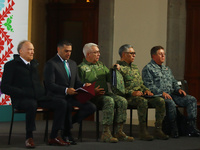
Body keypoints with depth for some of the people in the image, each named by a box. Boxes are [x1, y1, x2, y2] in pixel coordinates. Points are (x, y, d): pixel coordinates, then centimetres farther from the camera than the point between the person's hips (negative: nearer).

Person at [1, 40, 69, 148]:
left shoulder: (35, 64, 24)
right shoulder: (11, 65, 4)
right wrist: (23, 93, -16)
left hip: (39, 97, 6)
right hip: (21, 99, -6)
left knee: (61, 104, -16)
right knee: (32, 105, -41)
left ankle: (54, 136, -12)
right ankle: (29, 138, -26)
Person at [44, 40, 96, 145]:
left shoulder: (73, 64, 21)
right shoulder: (51, 64, -4)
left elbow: (77, 82, 22)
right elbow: (50, 85, -13)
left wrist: (83, 86, -3)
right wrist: (66, 90, -26)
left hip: (71, 96, 7)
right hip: (57, 97, -7)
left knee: (91, 107, -16)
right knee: (68, 105, -40)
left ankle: (69, 123, 3)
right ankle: (67, 134, -17)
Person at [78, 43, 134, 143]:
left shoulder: (101, 65, 25)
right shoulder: (82, 68, 2)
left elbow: (110, 78, 25)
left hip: (105, 93, 7)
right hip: (92, 97, -7)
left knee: (122, 101, -18)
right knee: (109, 101, -34)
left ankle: (119, 132, -17)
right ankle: (105, 133, -34)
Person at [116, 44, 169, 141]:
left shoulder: (135, 67, 26)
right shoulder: (119, 67, -2)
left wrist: (146, 90, 8)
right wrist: (132, 92, -20)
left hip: (141, 94, 8)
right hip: (128, 96, -8)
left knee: (160, 101, -15)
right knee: (143, 101, -38)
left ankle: (158, 130, -16)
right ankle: (143, 131, -33)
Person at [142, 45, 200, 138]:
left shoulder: (167, 69, 28)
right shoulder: (148, 69, 2)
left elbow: (174, 82, 30)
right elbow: (149, 86, -10)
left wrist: (178, 89, 7)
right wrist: (162, 93, -21)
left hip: (171, 94, 8)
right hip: (158, 96, -7)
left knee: (191, 99, -12)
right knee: (170, 102, -39)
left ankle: (191, 127, -21)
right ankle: (173, 129, -28)